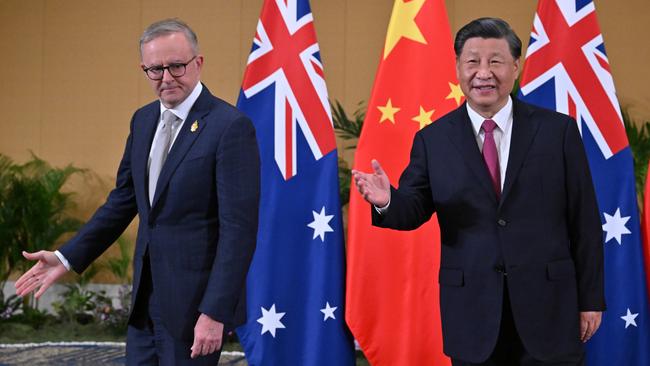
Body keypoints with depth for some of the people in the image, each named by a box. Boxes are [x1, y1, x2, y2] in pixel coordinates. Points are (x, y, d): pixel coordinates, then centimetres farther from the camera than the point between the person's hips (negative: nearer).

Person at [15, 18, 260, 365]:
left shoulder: (231, 126, -15)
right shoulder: (143, 120, 9)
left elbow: (239, 228, -17)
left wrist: (215, 313, -21)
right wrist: (67, 257, 8)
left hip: (193, 303, -7)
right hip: (146, 300, 7)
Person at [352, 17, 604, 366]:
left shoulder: (558, 130, 0)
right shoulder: (432, 139, 3)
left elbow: (584, 220, 1)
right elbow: (413, 210, 0)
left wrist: (591, 298, 1)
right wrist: (388, 200, -24)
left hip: (547, 308, -1)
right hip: (472, 313, 1)